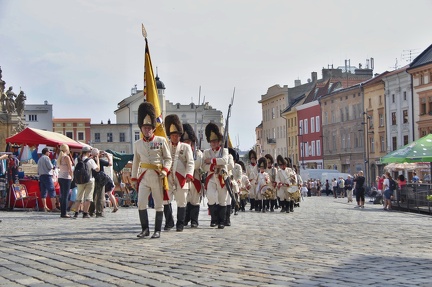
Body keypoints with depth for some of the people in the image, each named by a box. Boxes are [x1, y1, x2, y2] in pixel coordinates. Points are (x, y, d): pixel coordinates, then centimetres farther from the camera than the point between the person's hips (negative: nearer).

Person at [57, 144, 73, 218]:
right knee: (65, 196, -6)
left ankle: (62, 212, 14)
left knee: (62, 195, 11)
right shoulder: (67, 157, -11)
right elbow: (70, 169, -12)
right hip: (66, 177, -8)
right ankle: (64, 213, -6)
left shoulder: (59, 157, 12)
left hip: (60, 177, 8)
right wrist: (72, 177, -1)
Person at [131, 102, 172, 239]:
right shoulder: (137, 144, 9)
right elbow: (135, 162, 16)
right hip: (144, 176, 2)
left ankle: (157, 231, 10)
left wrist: (165, 170, -14)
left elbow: (168, 158, 3)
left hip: (158, 176, -2)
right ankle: (145, 229, 5)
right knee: (141, 203, -7)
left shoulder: (161, 140, 1)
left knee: (159, 204, 3)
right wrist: (134, 179, 14)